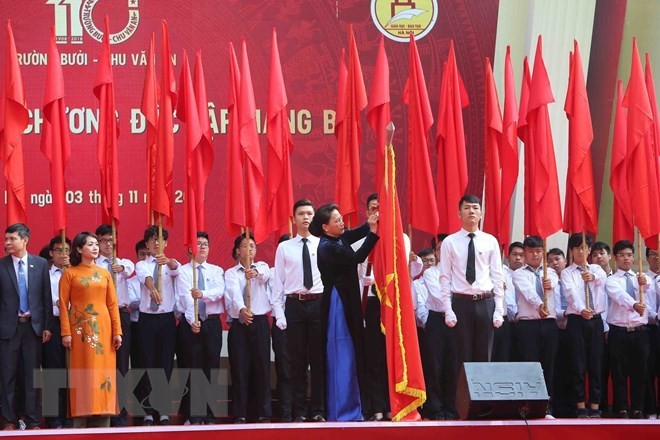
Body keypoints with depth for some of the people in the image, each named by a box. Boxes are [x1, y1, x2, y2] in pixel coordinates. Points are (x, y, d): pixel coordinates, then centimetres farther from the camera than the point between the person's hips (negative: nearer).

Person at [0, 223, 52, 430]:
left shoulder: (41, 264, 3)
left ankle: (33, 421, 9)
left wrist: (47, 326, 0)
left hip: (33, 326, 1)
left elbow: (47, 297, 4)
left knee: (32, 375, 4)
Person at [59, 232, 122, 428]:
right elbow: (63, 304, -3)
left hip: (102, 328, 3)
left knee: (103, 372, 2)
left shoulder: (105, 274, 12)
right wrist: (66, 333, -11)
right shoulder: (70, 273, 2)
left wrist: (117, 332, 1)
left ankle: (102, 423, 6)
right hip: (80, 328, -3)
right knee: (82, 372, -4)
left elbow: (112, 304, 9)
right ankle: (80, 422, -1)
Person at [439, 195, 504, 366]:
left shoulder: (490, 241, 5)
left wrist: (499, 310, 0)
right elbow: (445, 278, 0)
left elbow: (497, 277, 5)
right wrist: (448, 311, -6)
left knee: (484, 355, 5)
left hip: (486, 303, 2)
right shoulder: (450, 242, 1)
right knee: (463, 356, 3)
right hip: (461, 302, -1)